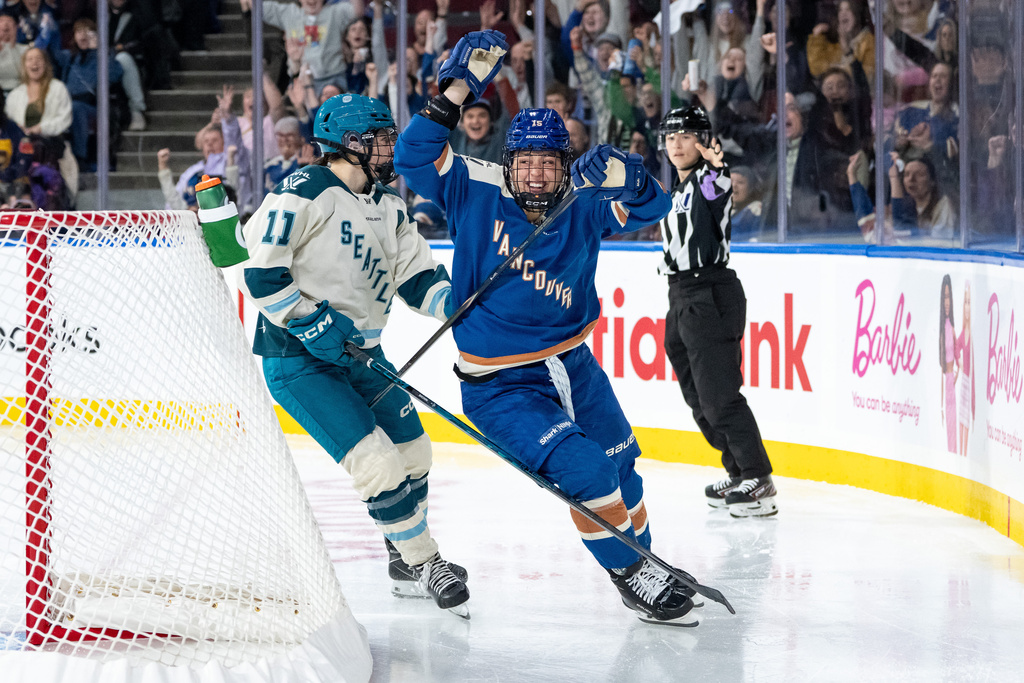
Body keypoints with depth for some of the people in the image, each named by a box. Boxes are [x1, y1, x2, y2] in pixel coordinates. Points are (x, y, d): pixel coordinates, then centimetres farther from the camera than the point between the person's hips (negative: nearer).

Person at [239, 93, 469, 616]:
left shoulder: (387, 208, 10)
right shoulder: (306, 193, -16)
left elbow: (418, 280, 6)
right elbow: (261, 269, -19)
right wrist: (310, 322, -22)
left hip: (358, 352, 9)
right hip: (297, 359, -9)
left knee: (411, 451, 13)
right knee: (379, 467, -14)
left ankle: (409, 566, 32)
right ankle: (422, 564, 2)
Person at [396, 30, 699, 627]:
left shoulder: (583, 208, -6)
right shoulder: (477, 192, -12)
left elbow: (652, 204, -10)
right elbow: (415, 155, -18)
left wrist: (624, 175, -31)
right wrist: (458, 90, -24)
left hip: (573, 367, 5)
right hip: (501, 386, -5)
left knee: (620, 467, 20)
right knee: (583, 470, -19)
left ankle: (645, 564, 44)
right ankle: (633, 578, -1)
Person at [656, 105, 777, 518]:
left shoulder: (708, 180, -10)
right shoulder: (679, 193, 19)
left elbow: (721, 188, -36)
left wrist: (716, 166, -57)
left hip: (711, 295, -10)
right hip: (681, 298, 10)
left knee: (718, 395, -15)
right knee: (700, 401, 12)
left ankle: (758, 480, -14)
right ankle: (738, 473, 21)